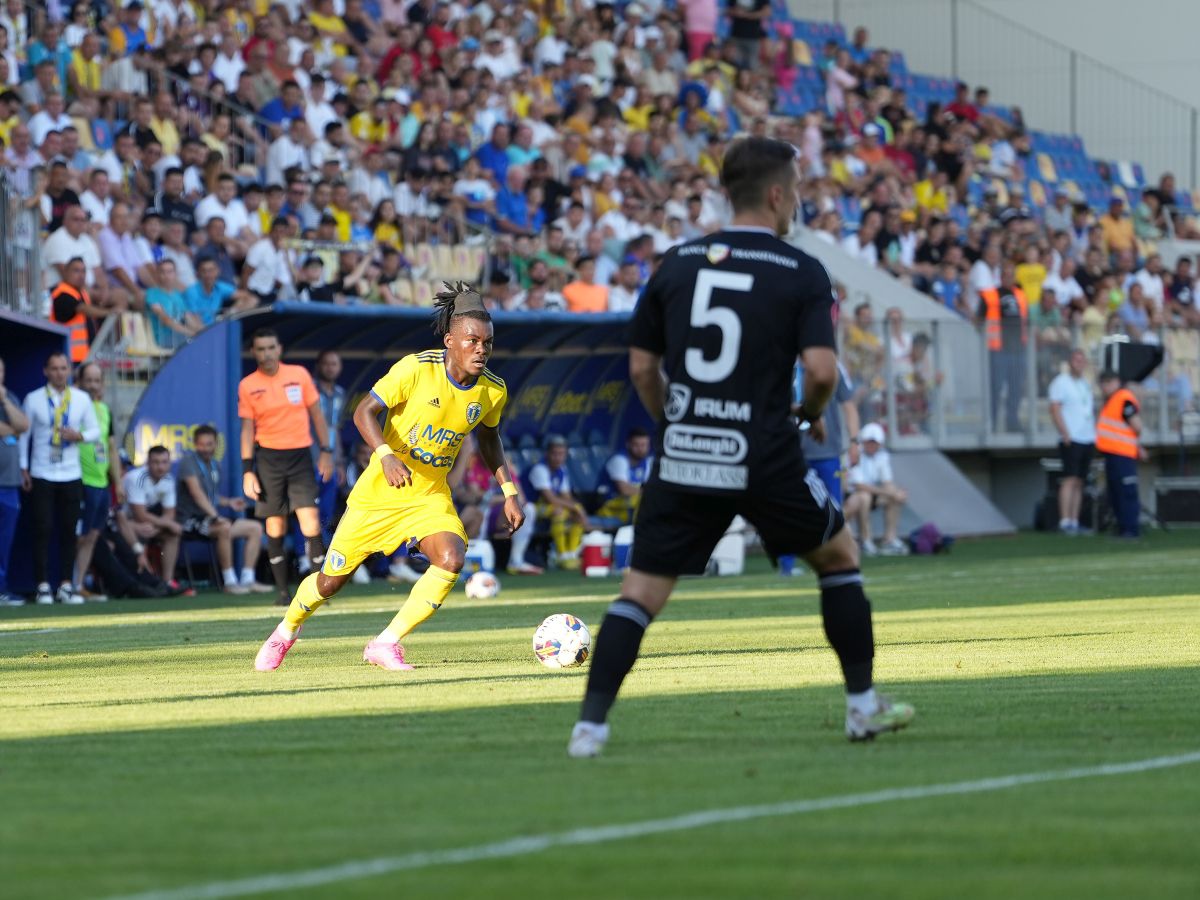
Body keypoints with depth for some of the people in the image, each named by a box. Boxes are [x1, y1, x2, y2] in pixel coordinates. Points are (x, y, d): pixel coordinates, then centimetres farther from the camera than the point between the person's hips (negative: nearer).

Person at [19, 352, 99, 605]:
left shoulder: (82, 399, 5)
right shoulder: (34, 399, 0)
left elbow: (95, 429, 11)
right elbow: (24, 434, 3)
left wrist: (79, 436, -12)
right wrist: (23, 469, -2)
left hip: (71, 475, 2)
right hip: (41, 476, -2)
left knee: (69, 530, 2)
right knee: (43, 530, -5)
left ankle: (66, 585, 8)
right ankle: (43, 586, -2)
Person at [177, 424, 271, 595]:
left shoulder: (214, 465, 17)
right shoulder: (189, 461, -9)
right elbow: (196, 492, -22)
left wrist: (228, 502, 8)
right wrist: (215, 516, -32)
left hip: (210, 519, 9)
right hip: (191, 519, -9)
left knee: (256, 528, 1)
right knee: (225, 528, -36)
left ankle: (247, 580, -6)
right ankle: (230, 582, -32)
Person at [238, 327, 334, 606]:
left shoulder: (299, 374, 3)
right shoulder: (247, 386, 1)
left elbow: (316, 414, 9)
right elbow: (247, 429, 3)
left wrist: (326, 451, 4)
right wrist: (248, 470, -2)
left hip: (300, 456, 0)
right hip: (268, 457, 0)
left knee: (310, 520, -12)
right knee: (275, 526, 1)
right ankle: (282, 590, 9)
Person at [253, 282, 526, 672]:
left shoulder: (493, 391, -6)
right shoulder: (417, 369, -21)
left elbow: (489, 438, 14)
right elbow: (365, 411, -20)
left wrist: (509, 491, 6)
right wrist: (386, 455, -36)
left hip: (431, 494, 3)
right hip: (381, 490, -3)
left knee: (451, 558, -26)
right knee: (332, 579, 6)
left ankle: (386, 644, -12)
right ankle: (285, 632, 38)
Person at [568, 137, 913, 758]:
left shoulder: (678, 263, 7)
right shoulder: (801, 274, -3)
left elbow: (641, 367, 10)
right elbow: (821, 368, -14)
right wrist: (813, 412, 7)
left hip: (682, 461, 2)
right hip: (763, 461, -2)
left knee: (640, 593, 6)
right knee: (838, 555, 21)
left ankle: (591, 724, -10)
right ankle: (863, 706, 23)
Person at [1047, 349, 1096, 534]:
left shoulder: (1085, 384, 20)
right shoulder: (1061, 382, -3)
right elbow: (1054, 409, -11)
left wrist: (1094, 432, 14)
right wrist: (1065, 434, -20)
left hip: (1087, 440, 8)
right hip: (1071, 440, -7)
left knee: (1079, 482, 5)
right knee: (1070, 480, -14)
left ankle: (1074, 522, 6)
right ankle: (1065, 522, -16)